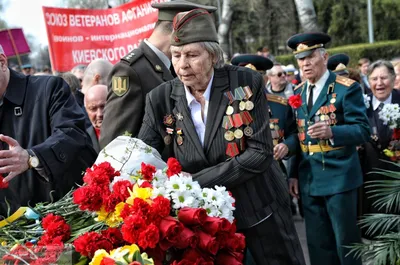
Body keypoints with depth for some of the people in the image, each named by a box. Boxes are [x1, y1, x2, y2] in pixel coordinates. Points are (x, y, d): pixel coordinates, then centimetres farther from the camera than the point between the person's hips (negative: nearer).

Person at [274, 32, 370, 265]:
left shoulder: (347, 88, -8)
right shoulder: (299, 93, 12)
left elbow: (363, 131, -14)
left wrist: (331, 131, -29)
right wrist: (287, 146, -1)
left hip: (339, 177, -6)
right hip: (309, 180, 6)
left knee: (346, 243, 2)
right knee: (318, 246, 12)